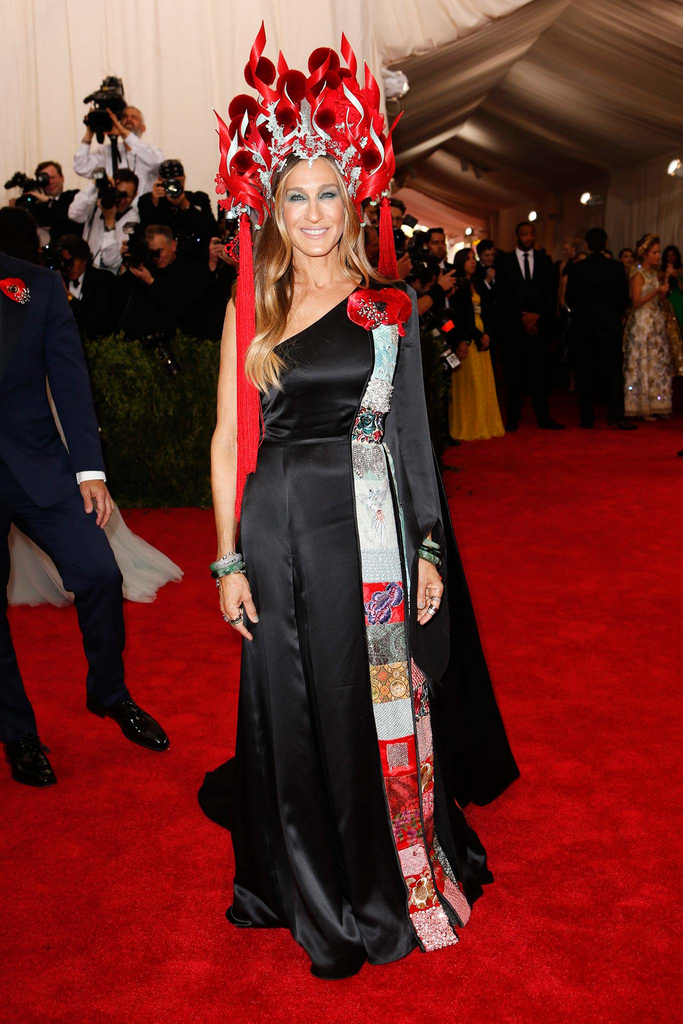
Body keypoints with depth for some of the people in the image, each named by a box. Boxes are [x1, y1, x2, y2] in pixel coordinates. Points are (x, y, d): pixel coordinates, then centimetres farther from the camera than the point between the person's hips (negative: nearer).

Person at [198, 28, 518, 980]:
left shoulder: (392, 307, 5)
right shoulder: (250, 312, 6)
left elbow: (414, 435, 5)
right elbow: (228, 440, 4)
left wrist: (429, 549, -1)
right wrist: (230, 561, -2)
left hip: (373, 533, 0)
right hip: (279, 533, 1)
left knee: (382, 702, 7)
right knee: (295, 710, 9)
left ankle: (401, 879, 30)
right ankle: (320, 898, 30)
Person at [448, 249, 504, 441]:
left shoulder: (475, 284, 18)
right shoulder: (458, 285, -5)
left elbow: (481, 313, 17)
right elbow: (460, 315, -10)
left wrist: (486, 334, 1)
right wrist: (478, 336, -11)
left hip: (481, 337, 8)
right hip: (466, 338, -7)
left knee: (484, 382, 7)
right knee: (469, 382, -5)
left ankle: (484, 425, 13)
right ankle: (468, 427, 0)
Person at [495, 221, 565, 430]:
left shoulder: (545, 260, 13)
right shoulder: (504, 261, 6)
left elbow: (551, 293, 7)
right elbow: (502, 295, -1)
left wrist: (537, 315, -8)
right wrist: (522, 316, -9)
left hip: (540, 324, 2)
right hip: (513, 325, -1)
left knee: (540, 372, 1)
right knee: (513, 373, -1)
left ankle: (543, 417, 5)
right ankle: (513, 418, 4)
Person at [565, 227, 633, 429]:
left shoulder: (575, 269, -6)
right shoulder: (617, 268, -4)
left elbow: (570, 299, 0)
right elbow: (624, 298, 1)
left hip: (583, 328, 0)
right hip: (610, 327, 0)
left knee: (585, 373, 5)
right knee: (613, 371, 5)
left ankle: (587, 418, 6)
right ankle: (616, 415, -6)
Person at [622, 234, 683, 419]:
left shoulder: (654, 273, 15)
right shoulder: (638, 273, -7)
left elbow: (659, 300, 15)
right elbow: (636, 301, -16)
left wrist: (665, 291, -2)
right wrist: (657, 291, -21)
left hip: (657, 323, 8)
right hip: (642, 323, -8)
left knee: (659, 362, 6)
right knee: (643, 363, -5)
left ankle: (656, 405, 11)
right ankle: (643, 407, -2)